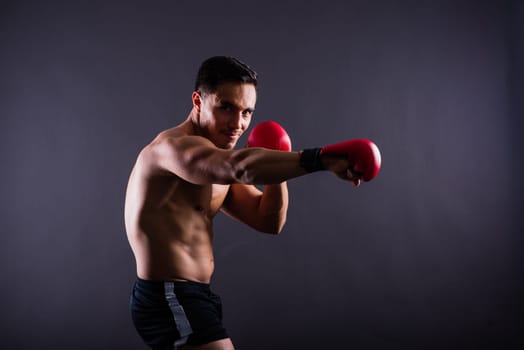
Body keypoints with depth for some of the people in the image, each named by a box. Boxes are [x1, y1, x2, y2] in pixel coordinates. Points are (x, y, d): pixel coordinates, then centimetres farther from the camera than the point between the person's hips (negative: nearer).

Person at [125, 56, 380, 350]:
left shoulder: (216, 164, 12)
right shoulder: (174, 146, -19)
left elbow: (268, 221, 7)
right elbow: (241, 165, -41)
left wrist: (278, 166, -8)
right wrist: (321, 159, -44)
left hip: (193, 297, 10)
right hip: (170, 302, -10)